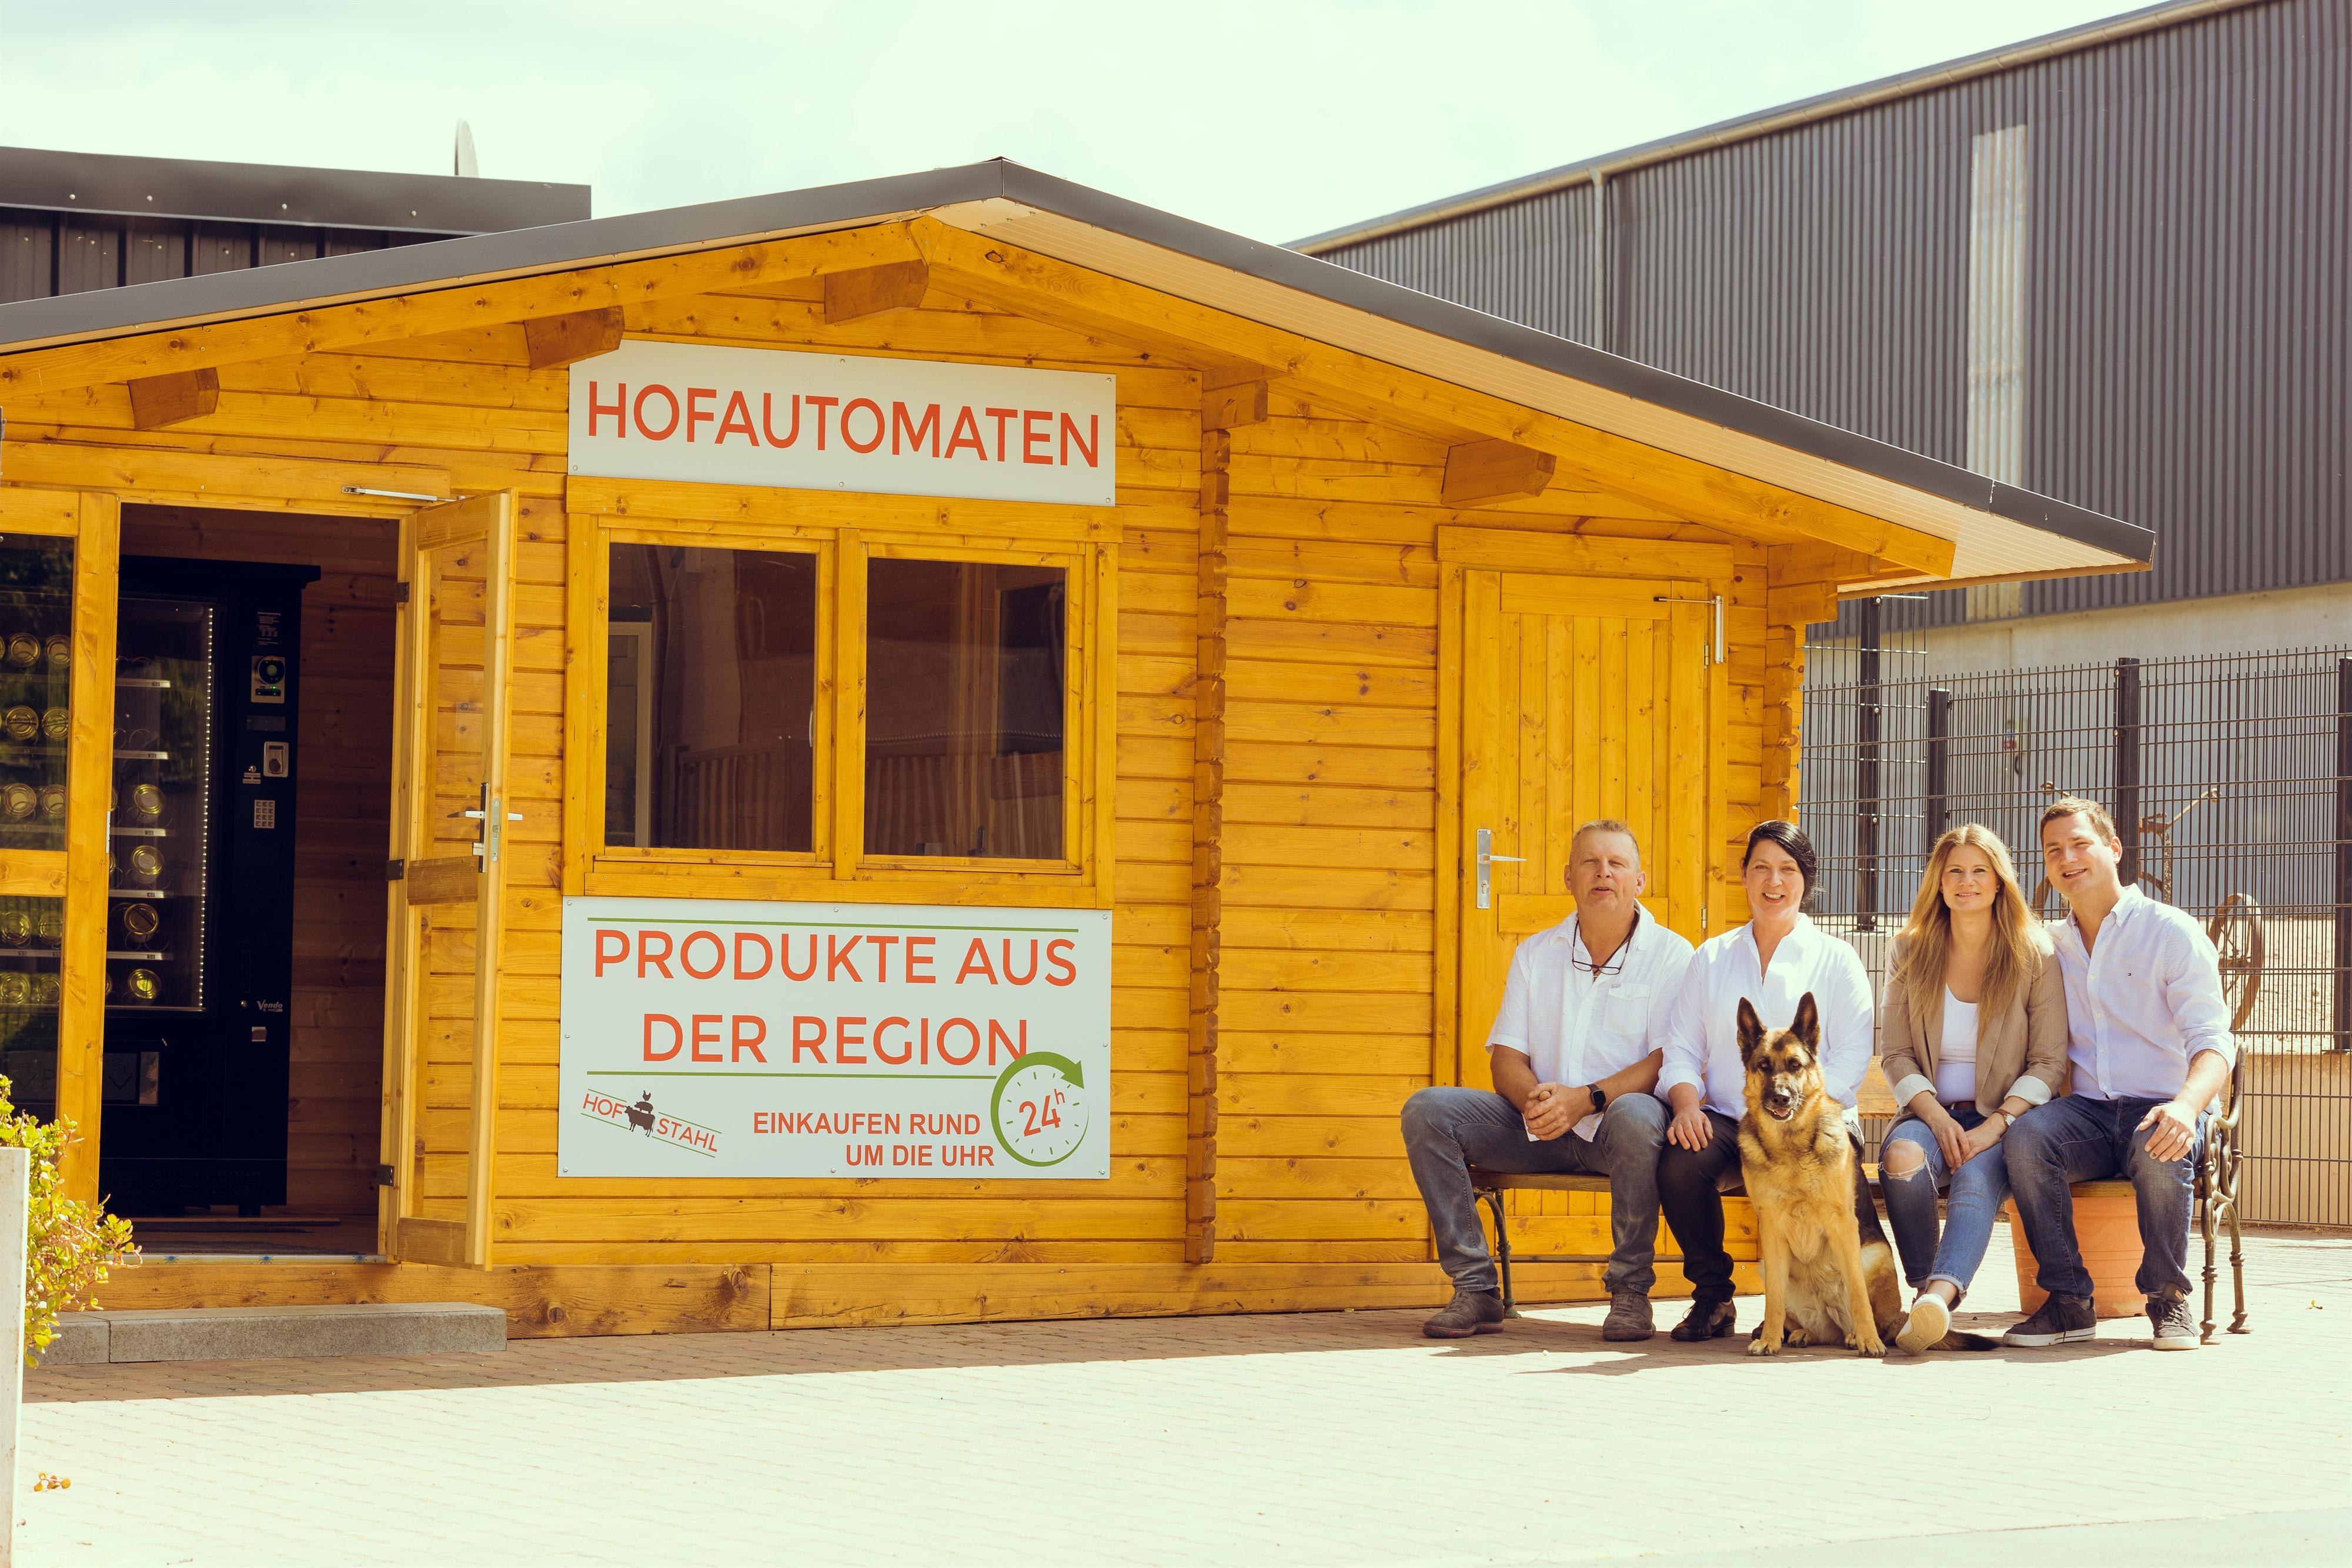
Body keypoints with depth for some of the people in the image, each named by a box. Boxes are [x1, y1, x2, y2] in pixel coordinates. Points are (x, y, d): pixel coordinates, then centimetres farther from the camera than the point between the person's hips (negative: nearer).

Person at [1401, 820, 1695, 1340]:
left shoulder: (1670, 955, -1)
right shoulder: (1536, 954, 13)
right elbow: (1507, 1057, 7)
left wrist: (1585, 1099, -24)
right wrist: (1534, 1099, -17)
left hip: (1611, 1123, -4)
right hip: (1540, 1128, 4)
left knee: (1634, 1116, -40)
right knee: (1427, 1110, -16)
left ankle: (1630, 1288, -22)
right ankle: (1474, 1287, -16)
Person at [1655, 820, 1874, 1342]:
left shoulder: (1836, 960, 10)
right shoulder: (1711, 958, 18)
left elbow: (1850, 1060, -1)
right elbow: (1680, 1050, 12)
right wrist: (1687, 1104, -10)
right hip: (1724, 1120, 2)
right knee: (1678, 1167, -31)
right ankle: (1712, 1295, -9)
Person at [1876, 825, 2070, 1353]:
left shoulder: (2034, 957, 2)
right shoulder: (1911, 952, 9)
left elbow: (2049, 1063, -2)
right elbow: (1896, 1054, 6)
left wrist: (1994, 1127, -17)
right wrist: (1939, 1120, -12)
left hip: (2006, 1118, -2)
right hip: (1932, 1112, 2)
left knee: (1977, 1177, -36)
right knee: (1902, 1156, -34)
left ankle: (1939, 1295, -60)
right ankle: (1922, 1288, -27)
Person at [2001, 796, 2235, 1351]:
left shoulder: (2170, 932, 1)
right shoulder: (2052, 950, 17)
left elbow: (2212, 1040, -9)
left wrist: (2187, 1104, -31)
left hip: (2163, 1111, -3)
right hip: (2086, 1112, 4)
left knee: (2159, 1153, -39)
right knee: (2025, 1135, -30)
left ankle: (2168, 1298, -15)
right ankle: (2068, 1301, -22)